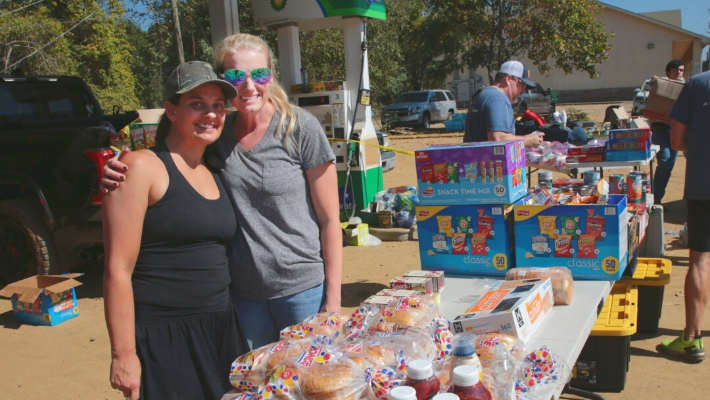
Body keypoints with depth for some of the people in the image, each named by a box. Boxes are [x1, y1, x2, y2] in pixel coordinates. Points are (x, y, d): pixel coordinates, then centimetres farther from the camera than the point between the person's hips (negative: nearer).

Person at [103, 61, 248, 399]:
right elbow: (118, 270, -14)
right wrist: (123, 355, -15)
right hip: (162, 340, -6)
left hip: (221, 332, 7)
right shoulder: (143, 168, -10)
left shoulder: (215, 174, 11)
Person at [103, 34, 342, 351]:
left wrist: (333, 298, -10)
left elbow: (330, 220, -8)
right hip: (243, 290, 4)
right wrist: (122, 176, -8)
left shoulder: (301, 128, -9)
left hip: (303, 287, -4)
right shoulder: (217, 134, 3)